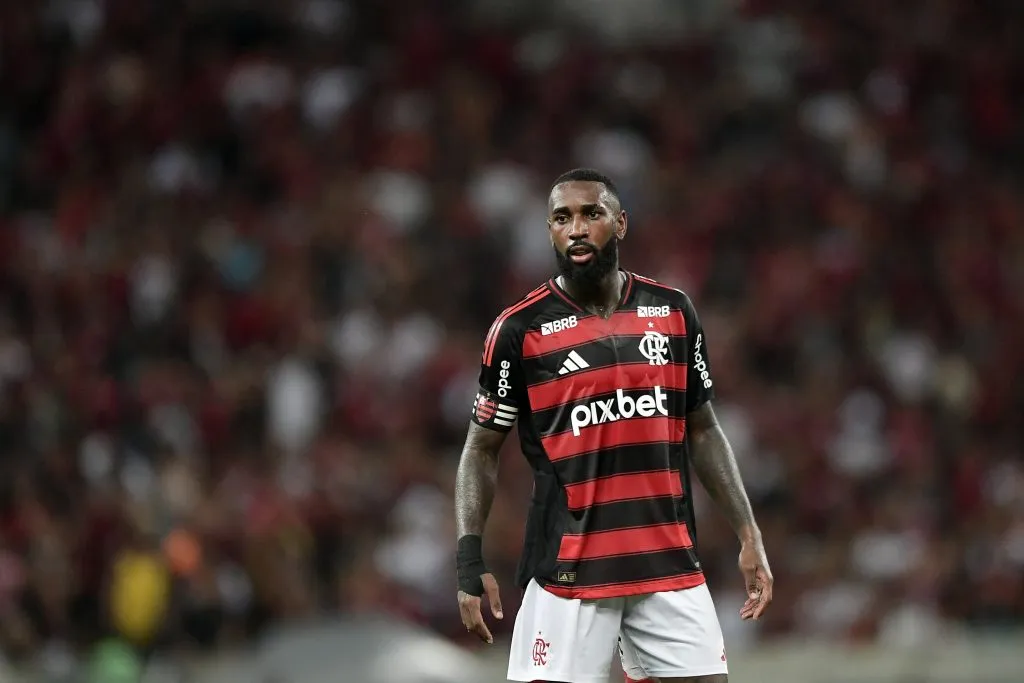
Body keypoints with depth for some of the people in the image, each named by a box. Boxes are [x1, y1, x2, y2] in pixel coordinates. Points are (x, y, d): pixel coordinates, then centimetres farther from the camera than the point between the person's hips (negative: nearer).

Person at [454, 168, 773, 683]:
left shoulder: (673, 313, 8)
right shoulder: (520, 330, -3)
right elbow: (481, 450, 3)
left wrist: (748, 534, 11)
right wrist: (471, 559, -7)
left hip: (670, 564, 3)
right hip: (566, 575, -3)